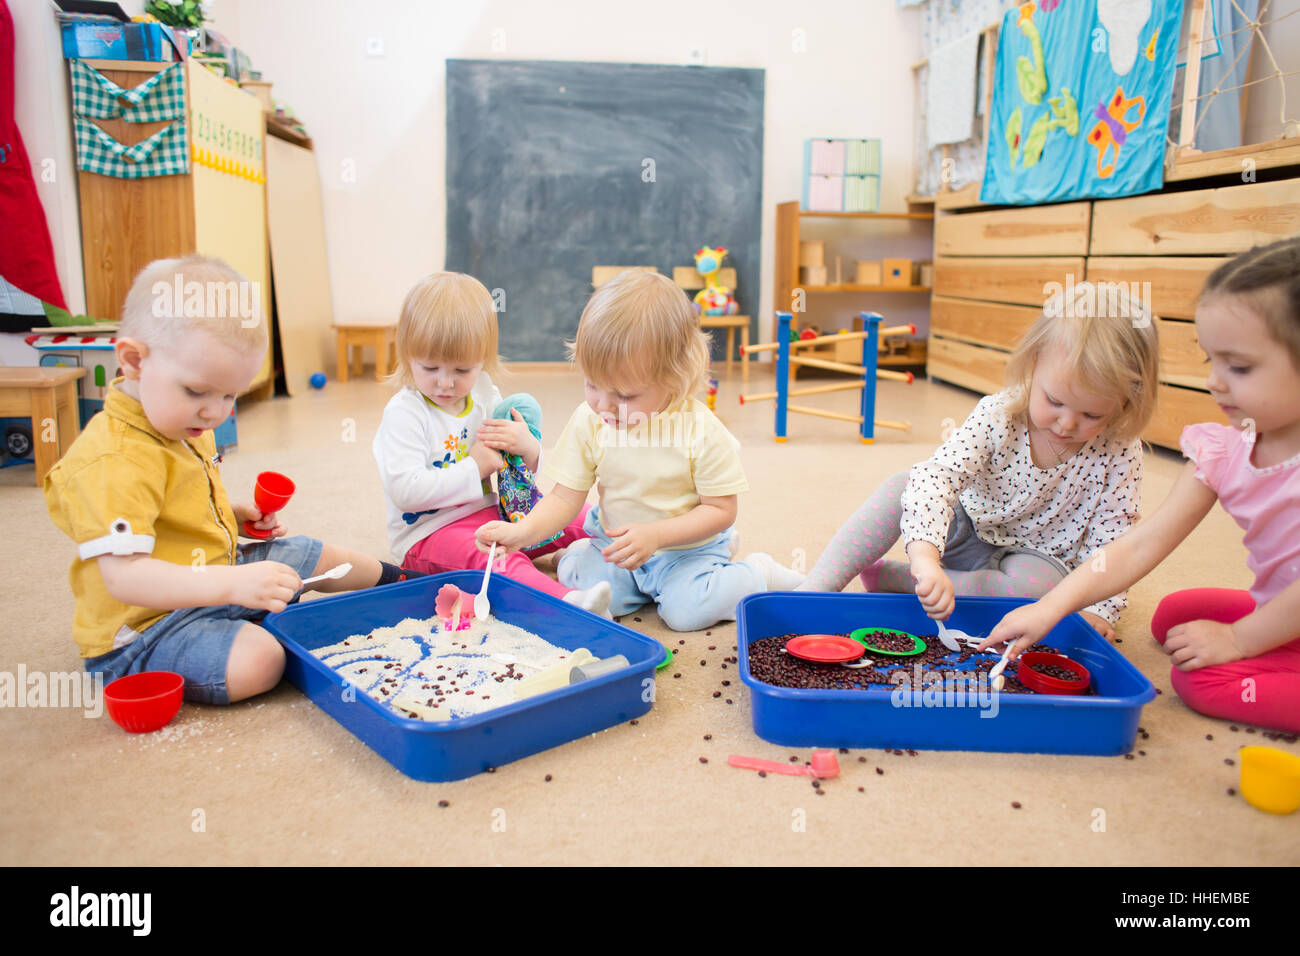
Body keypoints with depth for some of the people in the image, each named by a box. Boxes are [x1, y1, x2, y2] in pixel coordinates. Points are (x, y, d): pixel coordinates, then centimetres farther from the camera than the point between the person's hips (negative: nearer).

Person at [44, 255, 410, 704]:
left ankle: (394, 579, 41)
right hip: (144, 627, -9)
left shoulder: (184, 427, 6)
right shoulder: (110, 463, -28)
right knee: (259, 659, -33)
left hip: (216, 575, 10)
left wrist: (237, 514, 7)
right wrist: (233, 585, -45)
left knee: (321, 557, 16)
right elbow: (123, 575, -36)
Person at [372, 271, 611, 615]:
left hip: (496, 515, 8)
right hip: (429, 532, -8)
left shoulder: (486, 397, 8)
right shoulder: (403, 413, -10)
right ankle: (566, 601, -60)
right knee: (499, 560, -38)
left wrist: (529, 449, -11)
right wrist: (474, 468, -19)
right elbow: (404, 491, -22)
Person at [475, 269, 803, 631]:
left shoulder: (701, 430, -24)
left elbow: (721, 509, -17)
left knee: (686, 610, -25)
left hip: (688, 548, -4)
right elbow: (565, 498, -8)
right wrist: (522, 532, -27)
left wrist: (655, 535, -30)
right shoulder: (588, 420, -13)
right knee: (575, 577, -18)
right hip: (615, 544, 4)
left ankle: (761, 573, 4)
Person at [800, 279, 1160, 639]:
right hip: (970, 534, 0)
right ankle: (814, 589, -33)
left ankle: (889, 576, -25)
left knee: (1033, 584, -37)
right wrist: (926, 558, -53)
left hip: (1041, 559, 0)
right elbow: (936, 476, -38)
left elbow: (1109, 541, -10)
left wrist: (1098, 609, -22)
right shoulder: (997, 416, -24)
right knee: (901, 485, -24)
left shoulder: (1121, 456, -20)